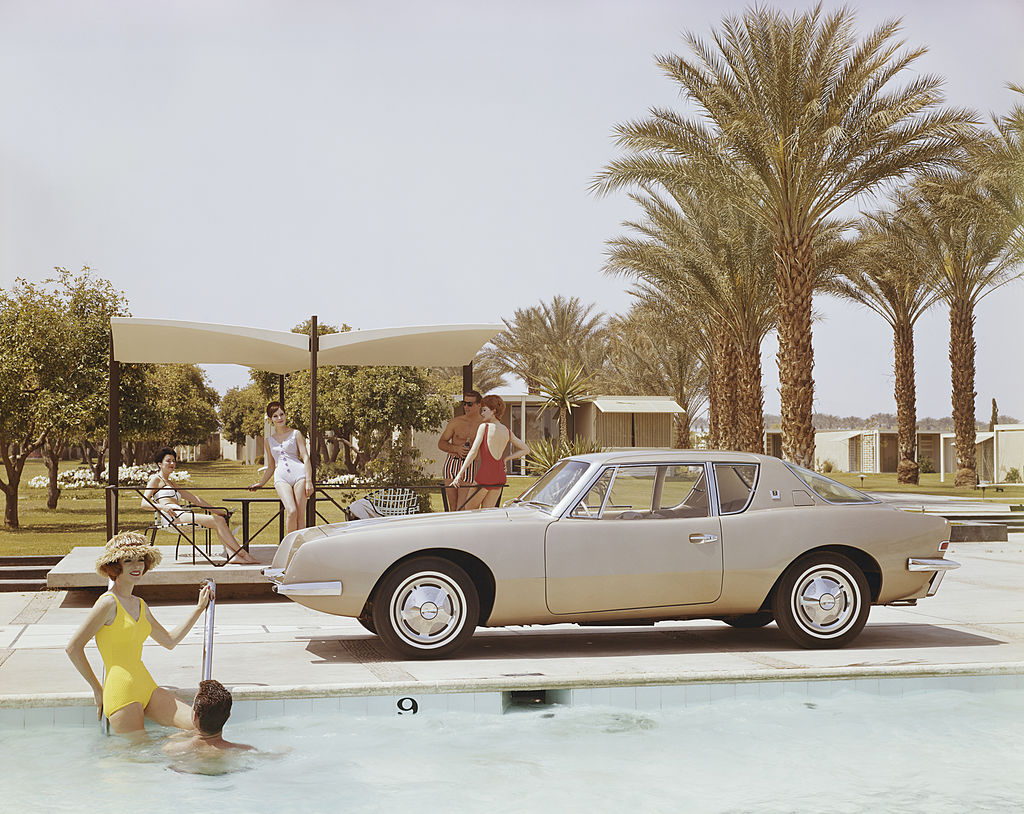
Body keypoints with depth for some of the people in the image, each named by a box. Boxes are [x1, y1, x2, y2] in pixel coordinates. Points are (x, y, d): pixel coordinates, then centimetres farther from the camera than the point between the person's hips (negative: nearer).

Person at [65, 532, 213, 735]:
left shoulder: (140, 605, 15)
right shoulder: (108, 603, -9)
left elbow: (169, 641, 28)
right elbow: (73, 647, -11)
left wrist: (199, 608, 27)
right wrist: (97, 688, -5)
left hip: (147, 688, 7)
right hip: (121, 694, -7)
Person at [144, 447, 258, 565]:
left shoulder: (170, 483, 35)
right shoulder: (156, 479, 10)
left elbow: (193, 498, 32)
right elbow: (144, 502, -3)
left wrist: (213, 509, 26)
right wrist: (162, 507, -20)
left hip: (181, 513, 8)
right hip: (172, 516, -8)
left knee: (221, 519, -14)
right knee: (218, 521, -22)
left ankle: (232, 555, -32)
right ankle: (243, 554, -22)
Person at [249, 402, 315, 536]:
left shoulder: (296, 434, 13)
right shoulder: (268, 440, 21)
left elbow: (306, 458, 4)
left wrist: (309, 481, -7)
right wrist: (261, 484, 25)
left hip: (299, 474, -1)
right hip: (281, 477, 1)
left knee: (300, 515, -10)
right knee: (291, 511, -22)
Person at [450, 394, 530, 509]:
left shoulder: (484, 427, -6)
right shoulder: (507, 431, 10)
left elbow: (473, 452, -12)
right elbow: (526, 450, 16)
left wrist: (460, 474, -12)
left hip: (485, 473, -6)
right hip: (500, 475, 6)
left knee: (469, 511, 8)